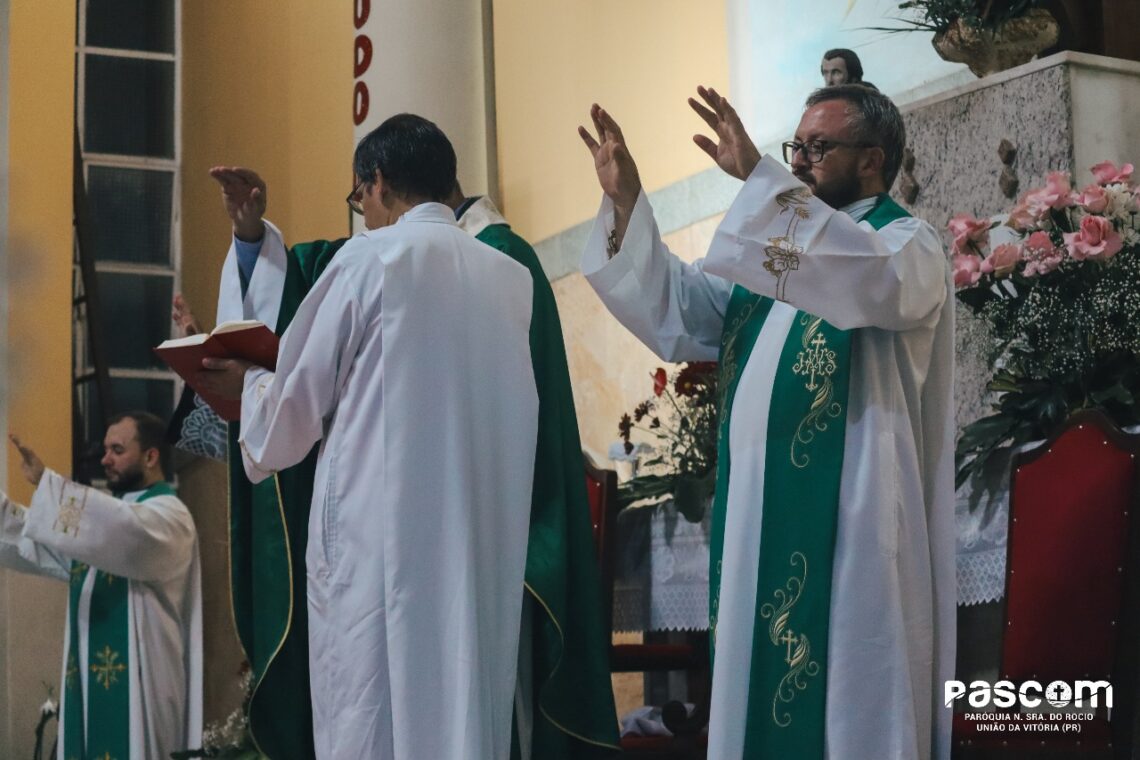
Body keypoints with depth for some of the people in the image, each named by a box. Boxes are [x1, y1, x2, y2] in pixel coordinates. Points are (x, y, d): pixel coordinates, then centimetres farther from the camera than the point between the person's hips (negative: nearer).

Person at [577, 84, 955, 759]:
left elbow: (875, 278, -29)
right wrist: (625, 202, -2)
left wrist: (759, 177, -33)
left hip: (845, 521, -7)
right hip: (757, 515, 7)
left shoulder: (908, 245, -4)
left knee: (846, 700, -3)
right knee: (760, 681, 11)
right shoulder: (775, 244, 18)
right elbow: (677, 309, 10)